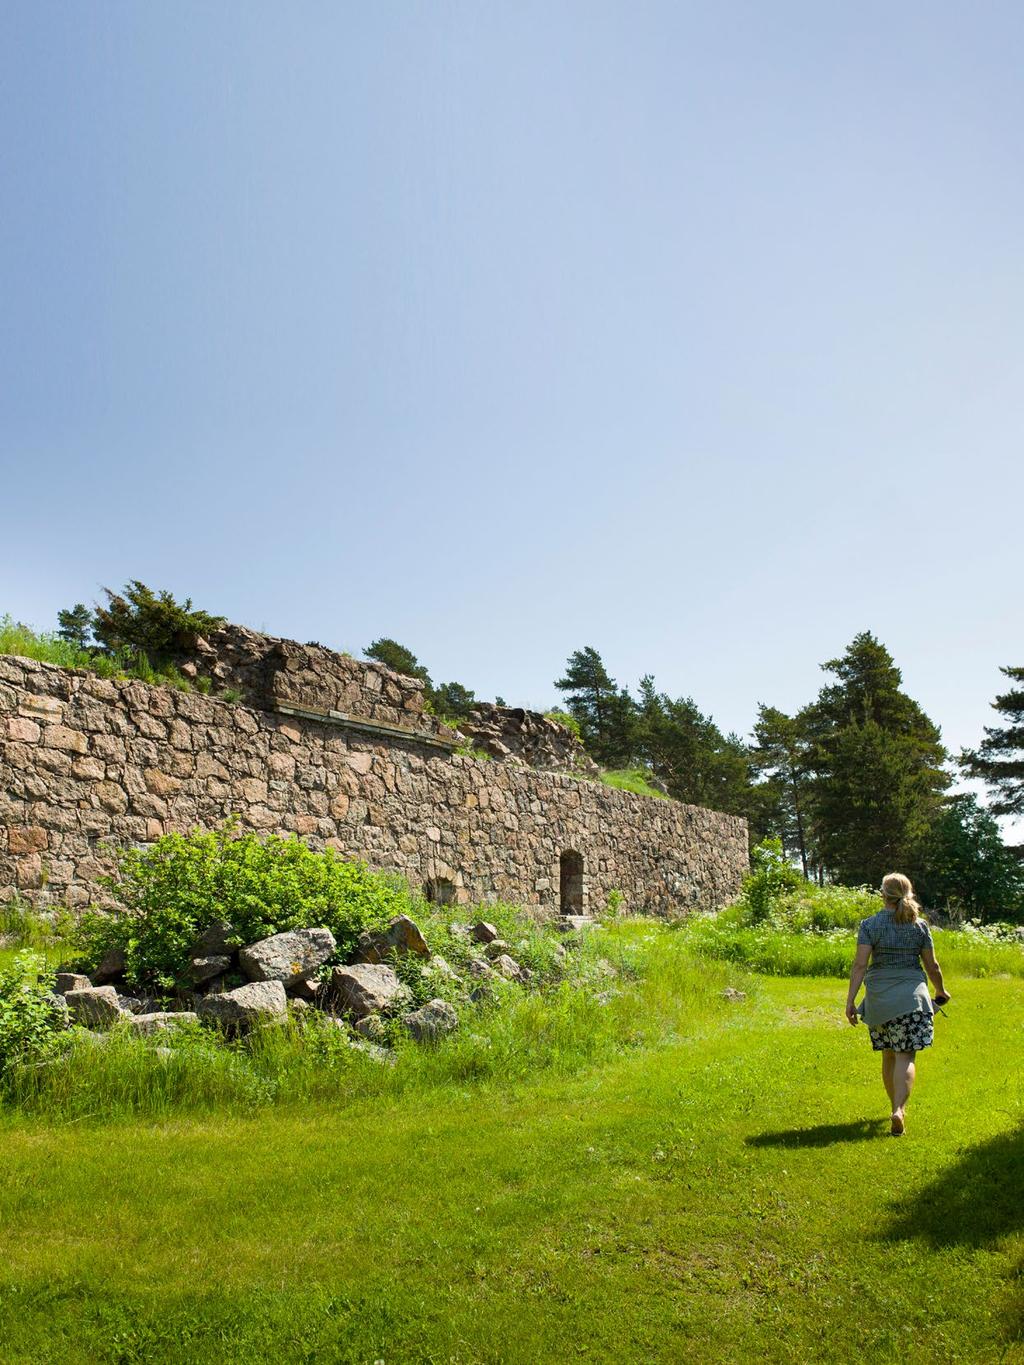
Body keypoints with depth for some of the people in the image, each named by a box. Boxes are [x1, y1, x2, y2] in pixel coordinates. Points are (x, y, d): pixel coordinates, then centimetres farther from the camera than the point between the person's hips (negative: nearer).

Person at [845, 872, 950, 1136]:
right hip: (911, 996, 0)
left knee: (888, 1056, 15)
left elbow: (860, 965, -10)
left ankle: (897, 1108, 28)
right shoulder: (920, 926, 1)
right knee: (905, 1057, 0)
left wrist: (850, 1000, -8)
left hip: (879, 998, 0)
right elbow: (932, 966, 6)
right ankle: (898, 1110, -16)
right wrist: (940, 991, 25)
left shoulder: (869, 924, -4)